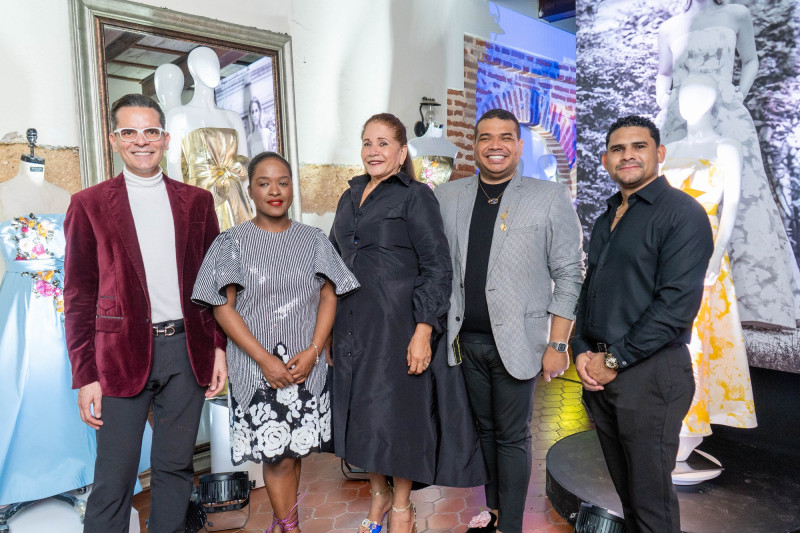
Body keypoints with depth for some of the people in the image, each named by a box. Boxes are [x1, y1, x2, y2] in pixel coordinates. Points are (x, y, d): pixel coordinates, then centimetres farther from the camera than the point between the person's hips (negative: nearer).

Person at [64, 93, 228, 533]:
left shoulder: (196, 201, 9)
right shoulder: (89, 204, 3)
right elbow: (79, 296, 1)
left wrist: (218, 346, 4)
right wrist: (85, 376, -3)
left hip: (187, 349, 2)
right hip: (123, 354, -2)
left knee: (175, 466, 13)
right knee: (114, 477, 4)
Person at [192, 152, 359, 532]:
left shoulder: (313, 240, 6)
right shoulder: (232, 242, 0)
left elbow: (329, 297, 4)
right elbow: (223, 308, -5)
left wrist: (313, 351, -9)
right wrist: (265, 360, -13)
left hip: (306, 366, 2)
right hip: (257, 369, -2)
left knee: (295, 449, 10)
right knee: (277, 454, 1)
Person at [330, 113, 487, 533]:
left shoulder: (416, 196, -5)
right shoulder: (350, 198, 13)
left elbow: (436, 266, -11)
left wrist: (423, 332, -18)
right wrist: (327, 326, 14)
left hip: (397, 324, -6)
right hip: (352, 325, 6)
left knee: (398, 412, 4)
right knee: (360, 410, 13)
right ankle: (378, 494, 35)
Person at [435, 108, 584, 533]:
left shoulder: (551, 198, -3)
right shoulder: (447, 197, 6)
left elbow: (568, 275, -4)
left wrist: (557, 344, -7)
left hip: (516, 340, -3)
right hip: (467, 339, 4)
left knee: (512, 436, 7)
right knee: (485, 429, 17)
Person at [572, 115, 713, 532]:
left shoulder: (682, 213, -9)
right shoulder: (606, 219, 14)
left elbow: (677, 305, -17)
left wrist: (614, 360, -15)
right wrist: (583, 351, 1)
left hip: (650, 373, -7)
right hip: (599, 371, 7)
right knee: (624, 486, 18)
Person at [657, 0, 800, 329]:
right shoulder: (669, 28, 14)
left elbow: (751, 61, 20)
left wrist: (740, 96, 4)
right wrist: (664, 105, 7)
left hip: (725, 116, -1)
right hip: (681, 122, 2)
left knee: (739, 197, -14)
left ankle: (753, 299, -16)